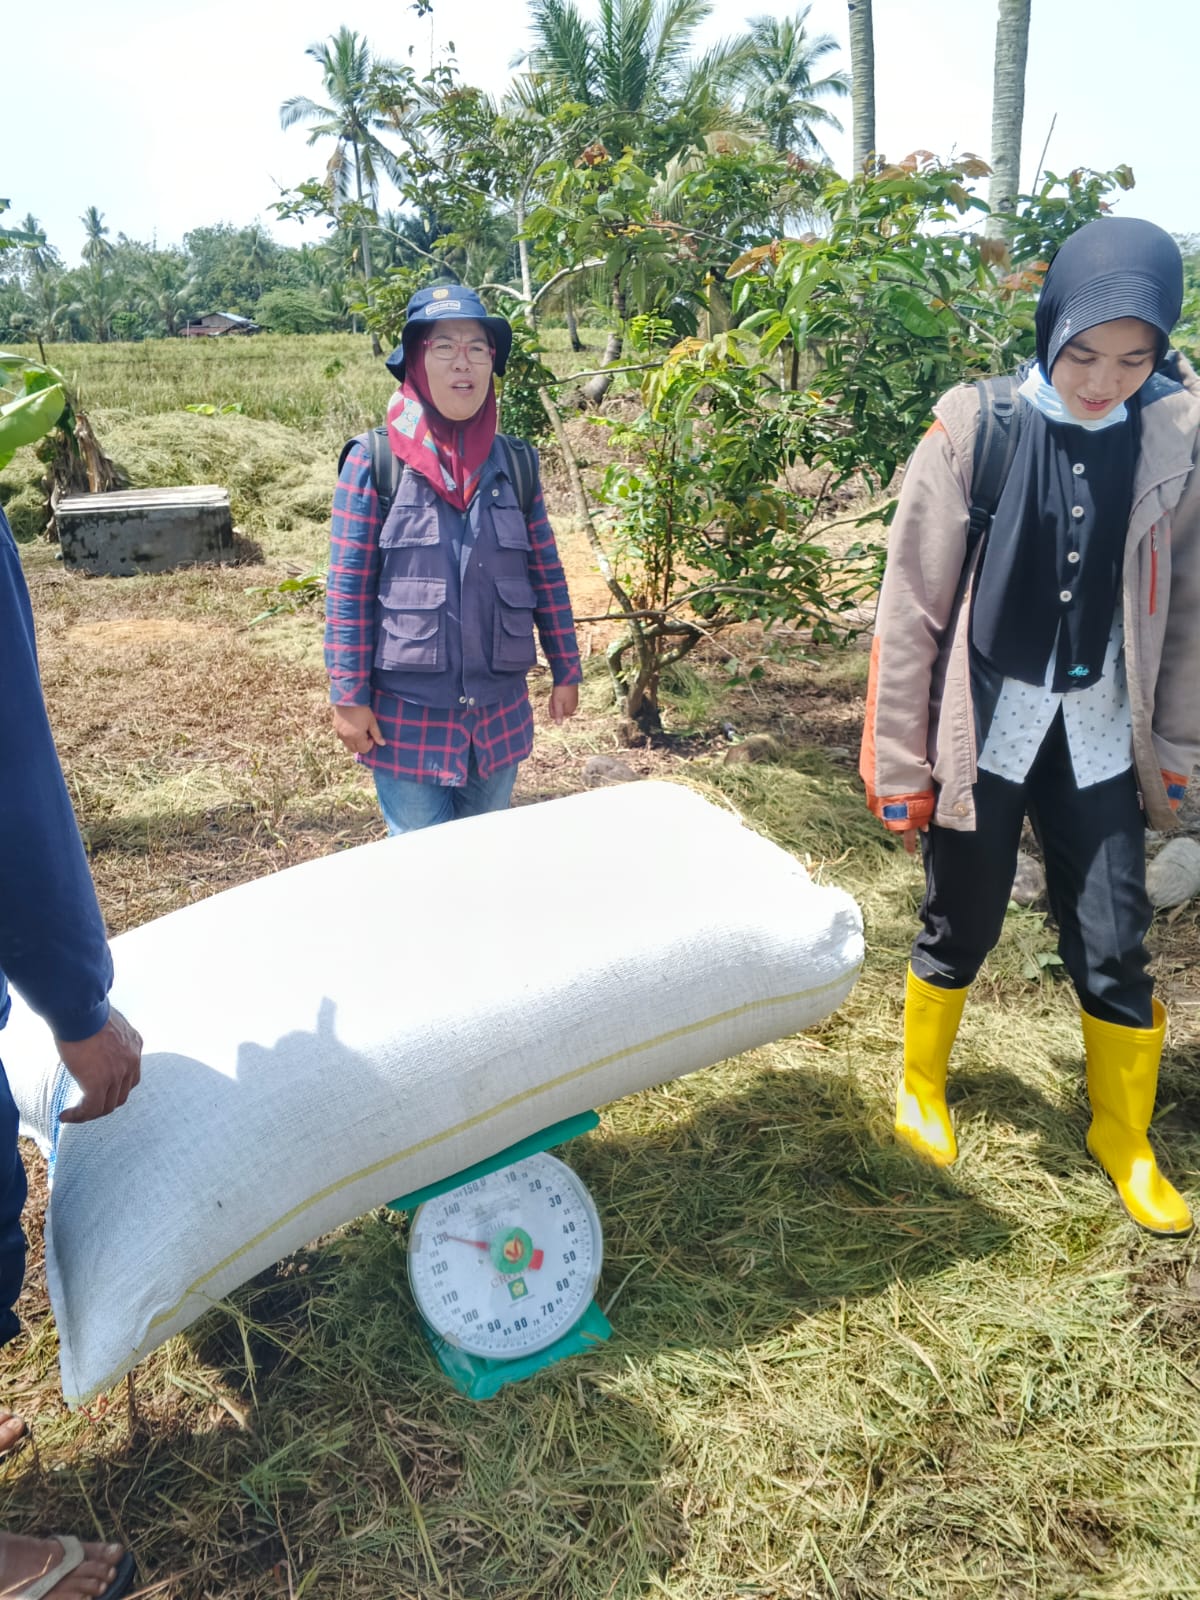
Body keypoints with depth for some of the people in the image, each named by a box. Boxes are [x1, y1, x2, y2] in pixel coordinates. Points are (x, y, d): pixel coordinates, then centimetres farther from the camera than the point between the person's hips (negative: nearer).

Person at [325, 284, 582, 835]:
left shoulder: (515, 463, 4)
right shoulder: (374, 461, -7)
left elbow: (547, 576, 9)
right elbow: (347, 589, -7)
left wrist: (566, 671, 10)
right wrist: (348, 697, -8)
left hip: (500, 711, 4)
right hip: (407, 712, -3)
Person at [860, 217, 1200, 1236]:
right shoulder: (977, 429, -11)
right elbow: (911, 608, -9)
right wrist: (899, 765, -7)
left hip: (1099, 737, 3)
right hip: (984, 729, -2)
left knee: (1114, 949, 8)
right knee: (958, 929, 11)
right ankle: (921, 1085, 38)